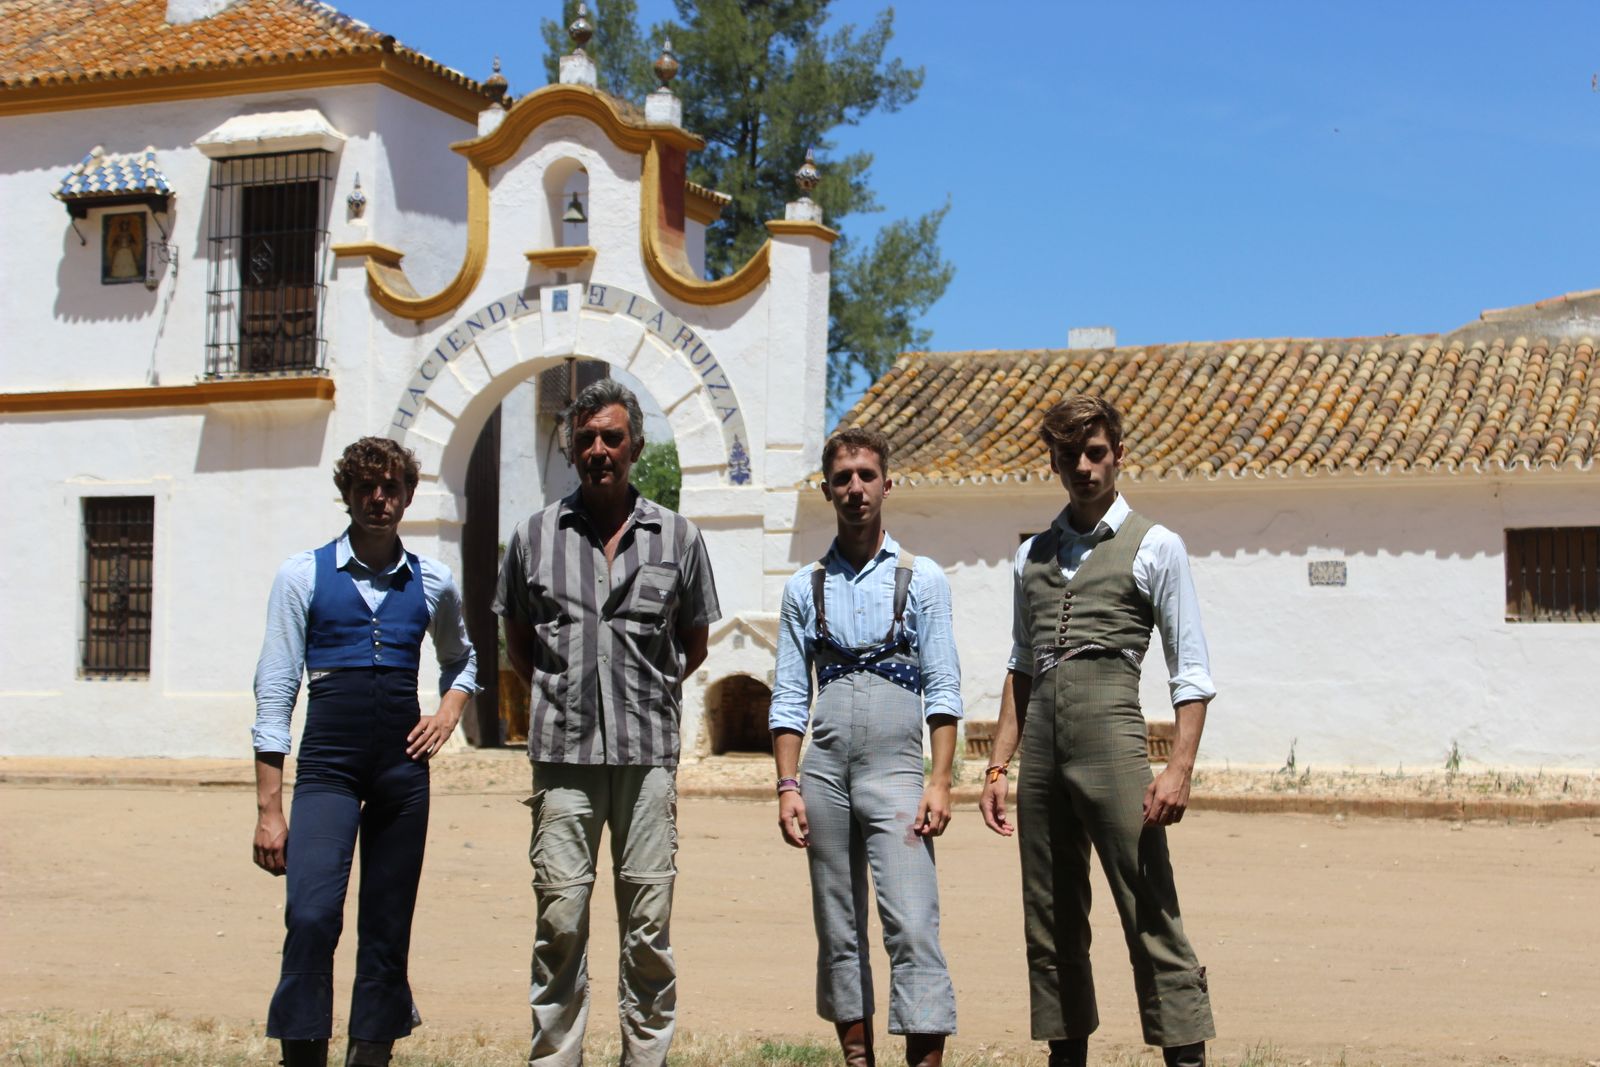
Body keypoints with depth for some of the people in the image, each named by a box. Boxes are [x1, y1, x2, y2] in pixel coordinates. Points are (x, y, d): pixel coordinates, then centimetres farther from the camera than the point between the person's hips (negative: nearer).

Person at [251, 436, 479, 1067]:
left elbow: (461, 660, 31)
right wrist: (269, 808, -6)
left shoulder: (433, 583, 11)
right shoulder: (304, 576, 2)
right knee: (311, 914, -21)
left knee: (388, 931, 5)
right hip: (327, 766, -3)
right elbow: (274, 692, -1)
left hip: (404, 768, 3)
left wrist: (448, 714, 8)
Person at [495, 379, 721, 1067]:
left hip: (648, 751, 0)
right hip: (563, 752, 0)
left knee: (649, 920, 2)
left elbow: (694, 643, 18)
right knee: (560, 915, -2)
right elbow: (517, 644, 19)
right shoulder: (534, 537, 8)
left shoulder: (677, 538, 7)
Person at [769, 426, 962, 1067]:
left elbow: (943, 689, 0)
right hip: (824, 774, 3)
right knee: (837, 930, 8)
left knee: (912, 924, -12)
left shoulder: (922, 579, 5)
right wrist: (788, 787, 1)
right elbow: (788, 697, 10)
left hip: (894, 772, -3)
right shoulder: (804, 588, 11)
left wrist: (939, 782, -9)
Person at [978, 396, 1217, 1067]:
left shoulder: (1153, 548, 4)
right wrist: (999, 766, 14)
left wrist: (1180, 768, -12)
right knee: (1050, 919, 8)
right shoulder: (1031, 556, 19)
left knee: (1150, 910, -8)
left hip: (1110, 734, -5)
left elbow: (1191, 672, 0)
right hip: (1041, 746, 5)